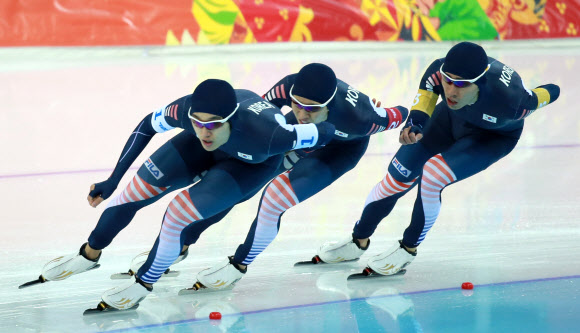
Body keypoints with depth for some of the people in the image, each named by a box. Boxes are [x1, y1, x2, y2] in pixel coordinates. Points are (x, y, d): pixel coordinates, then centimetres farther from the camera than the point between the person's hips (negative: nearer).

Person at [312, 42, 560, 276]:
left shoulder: (509, 99, -44)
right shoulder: (445, 70, -36)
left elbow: (550, 92, -24)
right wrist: (417, 117, -22)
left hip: (494, 136, -4)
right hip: (451, 118, 4)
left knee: (432, 175, -24)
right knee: (399, 176, 5)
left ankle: (408, 249, 0)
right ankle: (358, 241, 29)